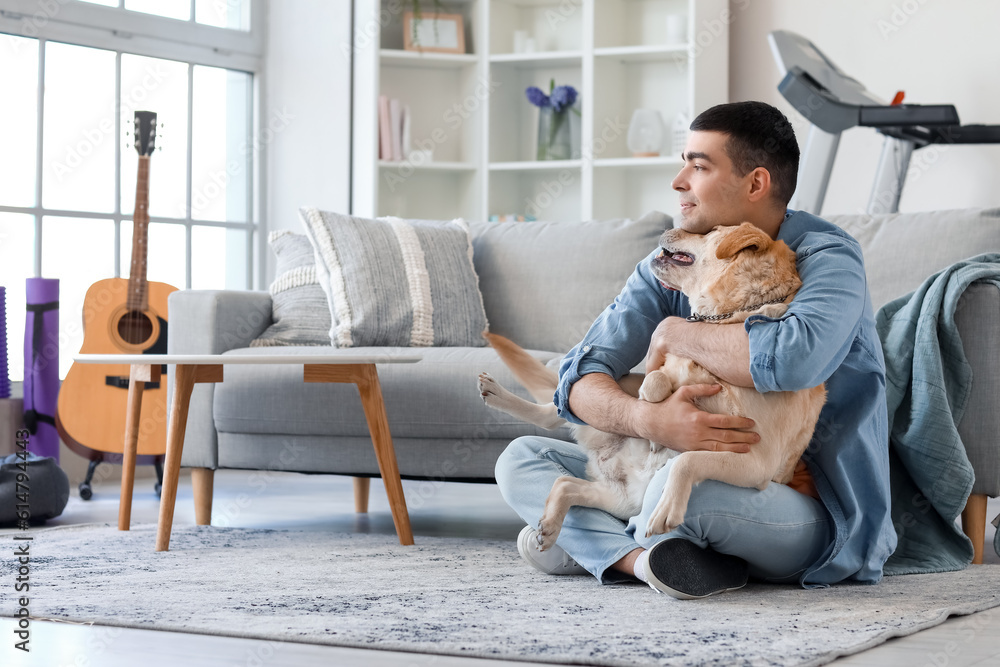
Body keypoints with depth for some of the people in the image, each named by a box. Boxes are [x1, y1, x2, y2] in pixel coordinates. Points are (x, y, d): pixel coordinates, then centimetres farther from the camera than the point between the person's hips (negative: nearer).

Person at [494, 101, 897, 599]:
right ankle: (645, 558, -21)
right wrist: (649, 420, -30)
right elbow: (581, 380, -6)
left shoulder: (826, 257, -15)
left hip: (818, 511, -7)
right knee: (520, 460, -1)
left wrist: (674, 334, -20)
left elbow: (793, 359, -39)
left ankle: (596, 544, -6)